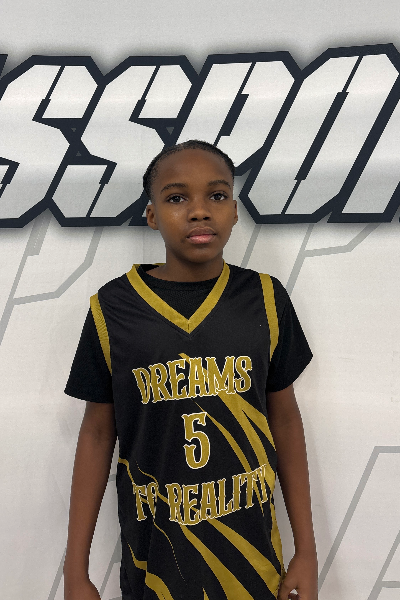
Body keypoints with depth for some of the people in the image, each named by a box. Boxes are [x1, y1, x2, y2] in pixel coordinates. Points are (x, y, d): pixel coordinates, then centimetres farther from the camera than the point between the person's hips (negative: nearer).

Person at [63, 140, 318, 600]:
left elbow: (284, 419, 0)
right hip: (153, 550, 0)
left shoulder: (264, 299, -6)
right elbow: (98, 433, -3)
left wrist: (306, 552, 3)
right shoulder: (113, 309, -9)